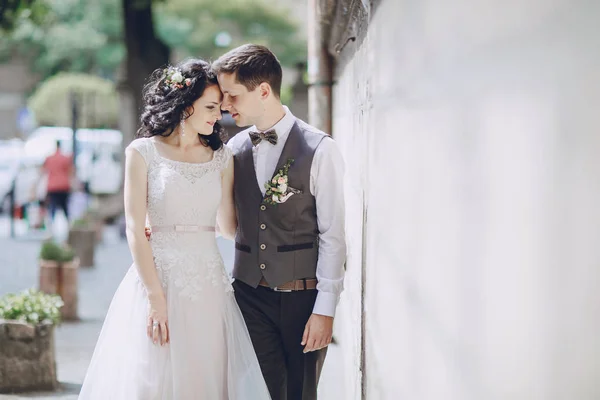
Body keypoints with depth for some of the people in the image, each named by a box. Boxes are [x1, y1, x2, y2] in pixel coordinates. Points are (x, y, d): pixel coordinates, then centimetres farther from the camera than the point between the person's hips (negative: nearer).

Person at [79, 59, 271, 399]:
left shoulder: (221, 157, 11)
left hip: (209, 285, 3)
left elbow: (228, 225, 14)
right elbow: (135, 230, -6)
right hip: (160, 278, -3)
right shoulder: (143, 152, 0)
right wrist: (155, 298, -13)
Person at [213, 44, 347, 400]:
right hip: (250, 294, 3)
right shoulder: (234, 149, 8)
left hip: (302, 296, -3)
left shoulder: (319, 150, -7)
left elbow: (333, 235, -8)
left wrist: (325, 310, -12)